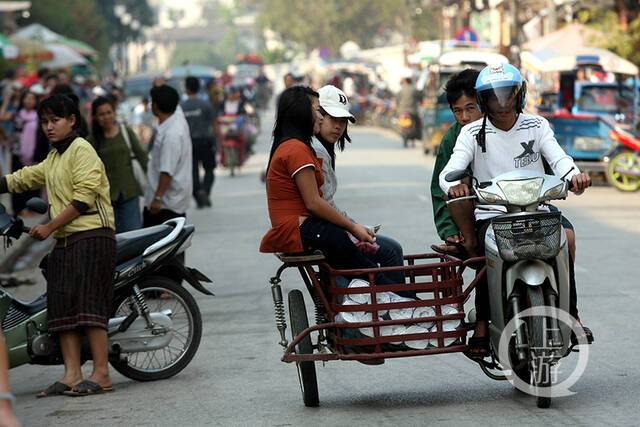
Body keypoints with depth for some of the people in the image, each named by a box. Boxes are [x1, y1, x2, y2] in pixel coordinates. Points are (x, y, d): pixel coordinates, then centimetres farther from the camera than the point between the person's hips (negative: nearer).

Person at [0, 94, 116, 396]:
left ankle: (101, 374, -14)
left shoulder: (81, 149, -5)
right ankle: (71, 375, -3)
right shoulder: (53, 159, 22)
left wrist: (49, 227, -12)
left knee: (88, 303, -14)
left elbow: (84, 197, -14)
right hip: (64, 242, 9)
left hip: (91, 236, -9)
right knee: (62, 306, 0)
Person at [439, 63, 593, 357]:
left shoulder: (537, 126, 9)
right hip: (491, 214, -2)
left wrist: (574, 175, -29)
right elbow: (449, 171, -8)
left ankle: (570, 315, -13)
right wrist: (453, 186, -33)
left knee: (565, 234, -26)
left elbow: (558, 158, -6)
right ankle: (482, 324, -18)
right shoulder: (472, 133, 4)